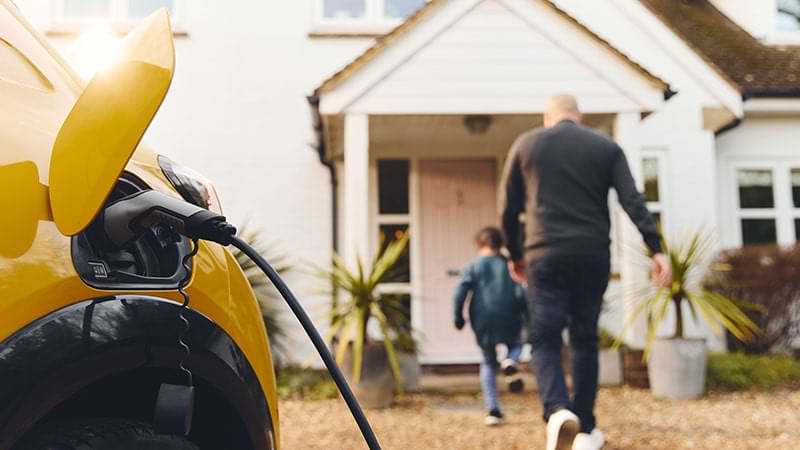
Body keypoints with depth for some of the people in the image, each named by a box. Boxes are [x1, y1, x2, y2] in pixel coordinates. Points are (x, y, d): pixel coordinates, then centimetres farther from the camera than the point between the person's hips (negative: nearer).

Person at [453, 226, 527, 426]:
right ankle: (510, 362, -9)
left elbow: (460, 292, -5)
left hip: (482, 323, 0)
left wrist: (458, 317, 5)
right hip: (508, 320, 0)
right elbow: (520, 293, -1)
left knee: (488, 363, 16)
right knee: (516, 344, 28)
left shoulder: (473, 267, 4)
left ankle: (493, 410, 7)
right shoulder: (508, 265, 7)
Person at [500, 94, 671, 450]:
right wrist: (656, 249, -5)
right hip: (593, 256, 2)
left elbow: (508, 208, 11)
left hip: (545, 255, -1)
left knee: (544, 340, 2)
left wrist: (514, 255, 22)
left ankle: (558, 411, -25)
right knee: (585, 340, 14)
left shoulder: (525, 144, 9)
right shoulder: (606, 147, 10)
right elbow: (633, 201, -3)